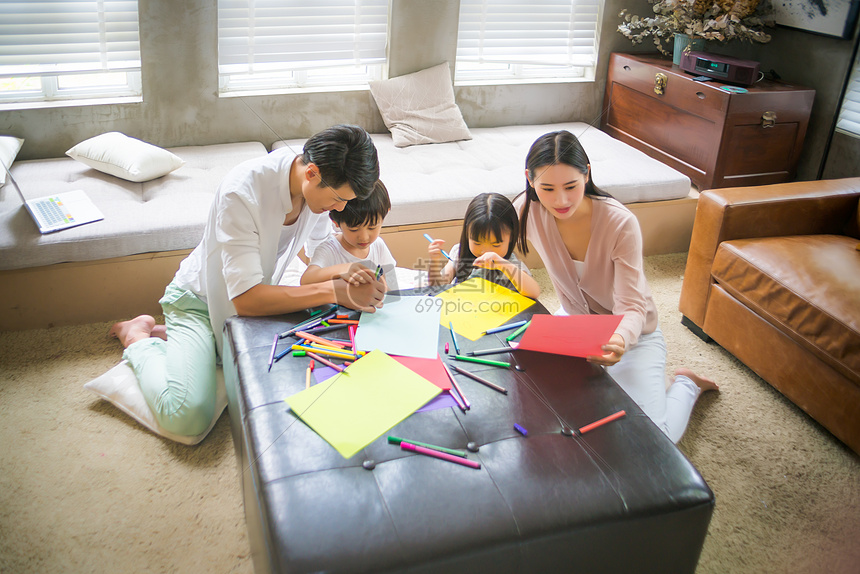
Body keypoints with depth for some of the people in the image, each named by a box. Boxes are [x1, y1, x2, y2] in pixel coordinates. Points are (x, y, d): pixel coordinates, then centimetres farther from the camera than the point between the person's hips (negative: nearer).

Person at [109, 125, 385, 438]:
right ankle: (139, 339, 9)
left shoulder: (319, 186, -14)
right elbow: (245, 298, -37)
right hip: (200, 301, -7)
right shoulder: (243, 189, -35)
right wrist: (336, 291, -41)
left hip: (256, 297, 8)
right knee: (188, 416, -26)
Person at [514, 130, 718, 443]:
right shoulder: (528, 210, -19)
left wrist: (620, 340, -52)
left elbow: (632, 307, -29)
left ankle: (684, 384, 16)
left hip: (630, 335, -4)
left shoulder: (621, 224, -29)